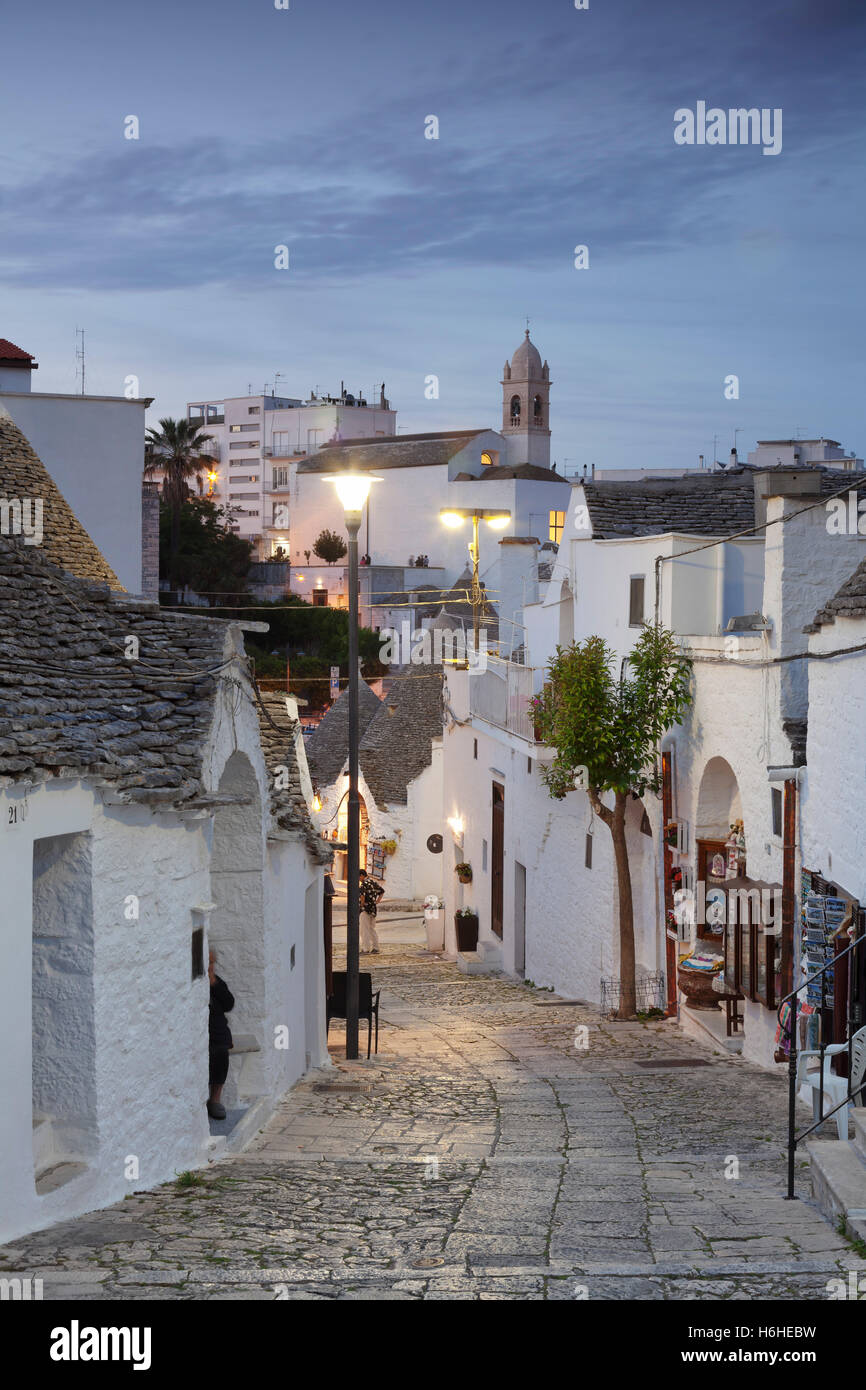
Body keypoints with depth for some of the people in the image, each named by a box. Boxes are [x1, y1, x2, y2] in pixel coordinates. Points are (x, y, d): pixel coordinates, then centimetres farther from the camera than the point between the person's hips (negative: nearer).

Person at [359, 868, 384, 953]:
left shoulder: (364, 883, -14)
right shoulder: (373, 882, 11)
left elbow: (362, 896, -28)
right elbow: (382, 891, 22)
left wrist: (362, 905, -12)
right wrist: (377, 901, 16)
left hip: (366, 908, -8)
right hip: (373, 908, 8)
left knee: (365, 929, -2)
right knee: (372, 929, 14)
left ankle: (365, 949, -2)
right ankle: (375, 948, 15)